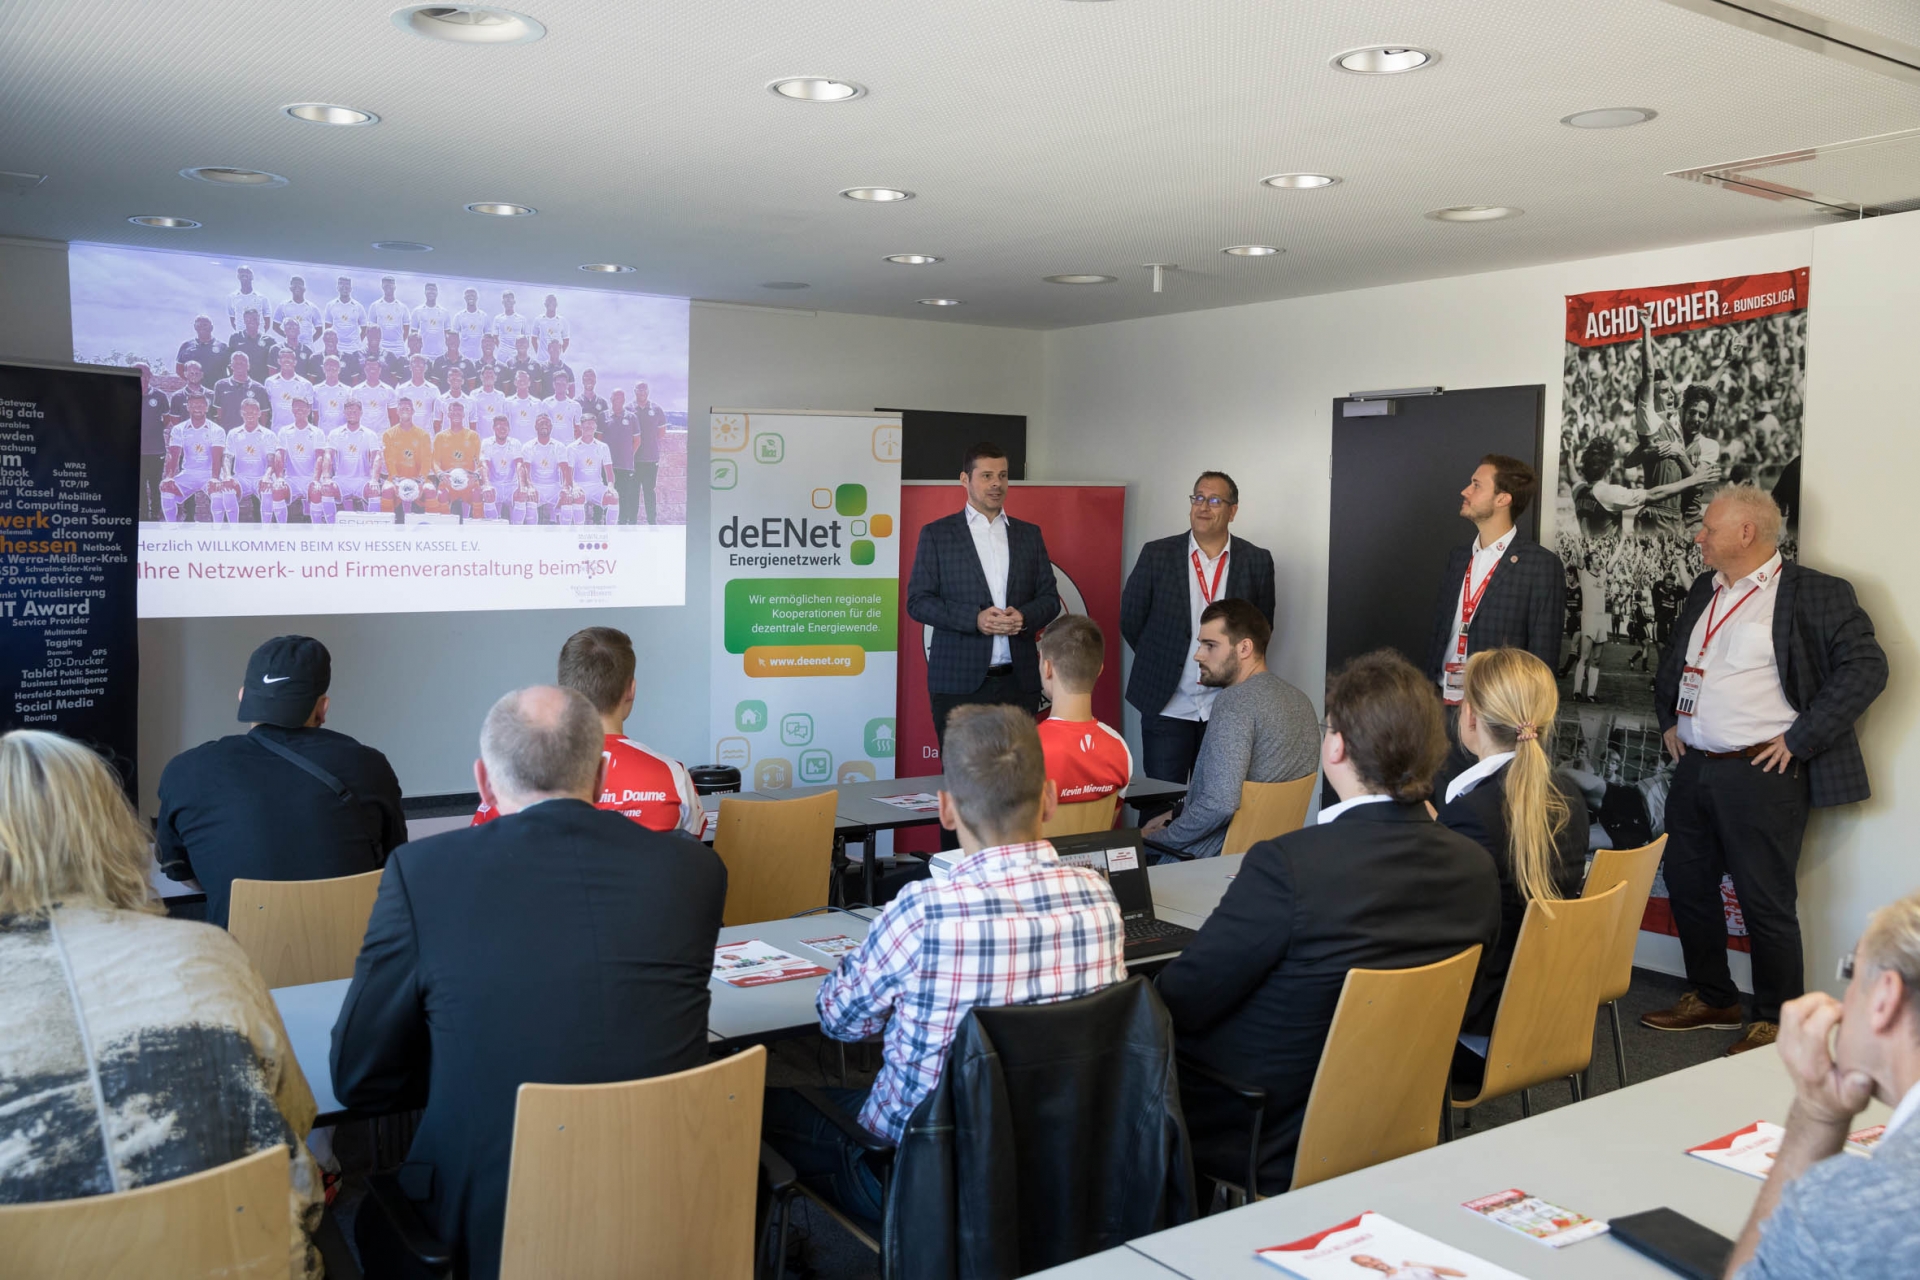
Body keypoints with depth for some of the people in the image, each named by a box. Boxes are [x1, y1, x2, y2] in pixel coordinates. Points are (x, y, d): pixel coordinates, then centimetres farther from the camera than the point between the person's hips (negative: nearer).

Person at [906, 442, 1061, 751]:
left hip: (1019, 680, 3)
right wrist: (974, 619, -16)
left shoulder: (1029, 534, 13)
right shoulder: (936, 534, 4)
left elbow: (1050, 597, 13)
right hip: (959, 680, -2)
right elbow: (918, 601, -2)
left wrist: (1025, 617, -10)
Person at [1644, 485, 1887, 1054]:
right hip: (1694, 768, 8)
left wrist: (1798, 739, -17)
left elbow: (1866, 667, -15)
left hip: (1760, 773, -7)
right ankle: (1712, 999, 31)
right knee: (1687, 885, 14)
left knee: (1766, 902, 1)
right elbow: (1671, 661, 28)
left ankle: (1778, 1021, 17)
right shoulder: (1704, 591, 14)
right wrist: (1668, 720, 16)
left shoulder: (1815, 593, -9)